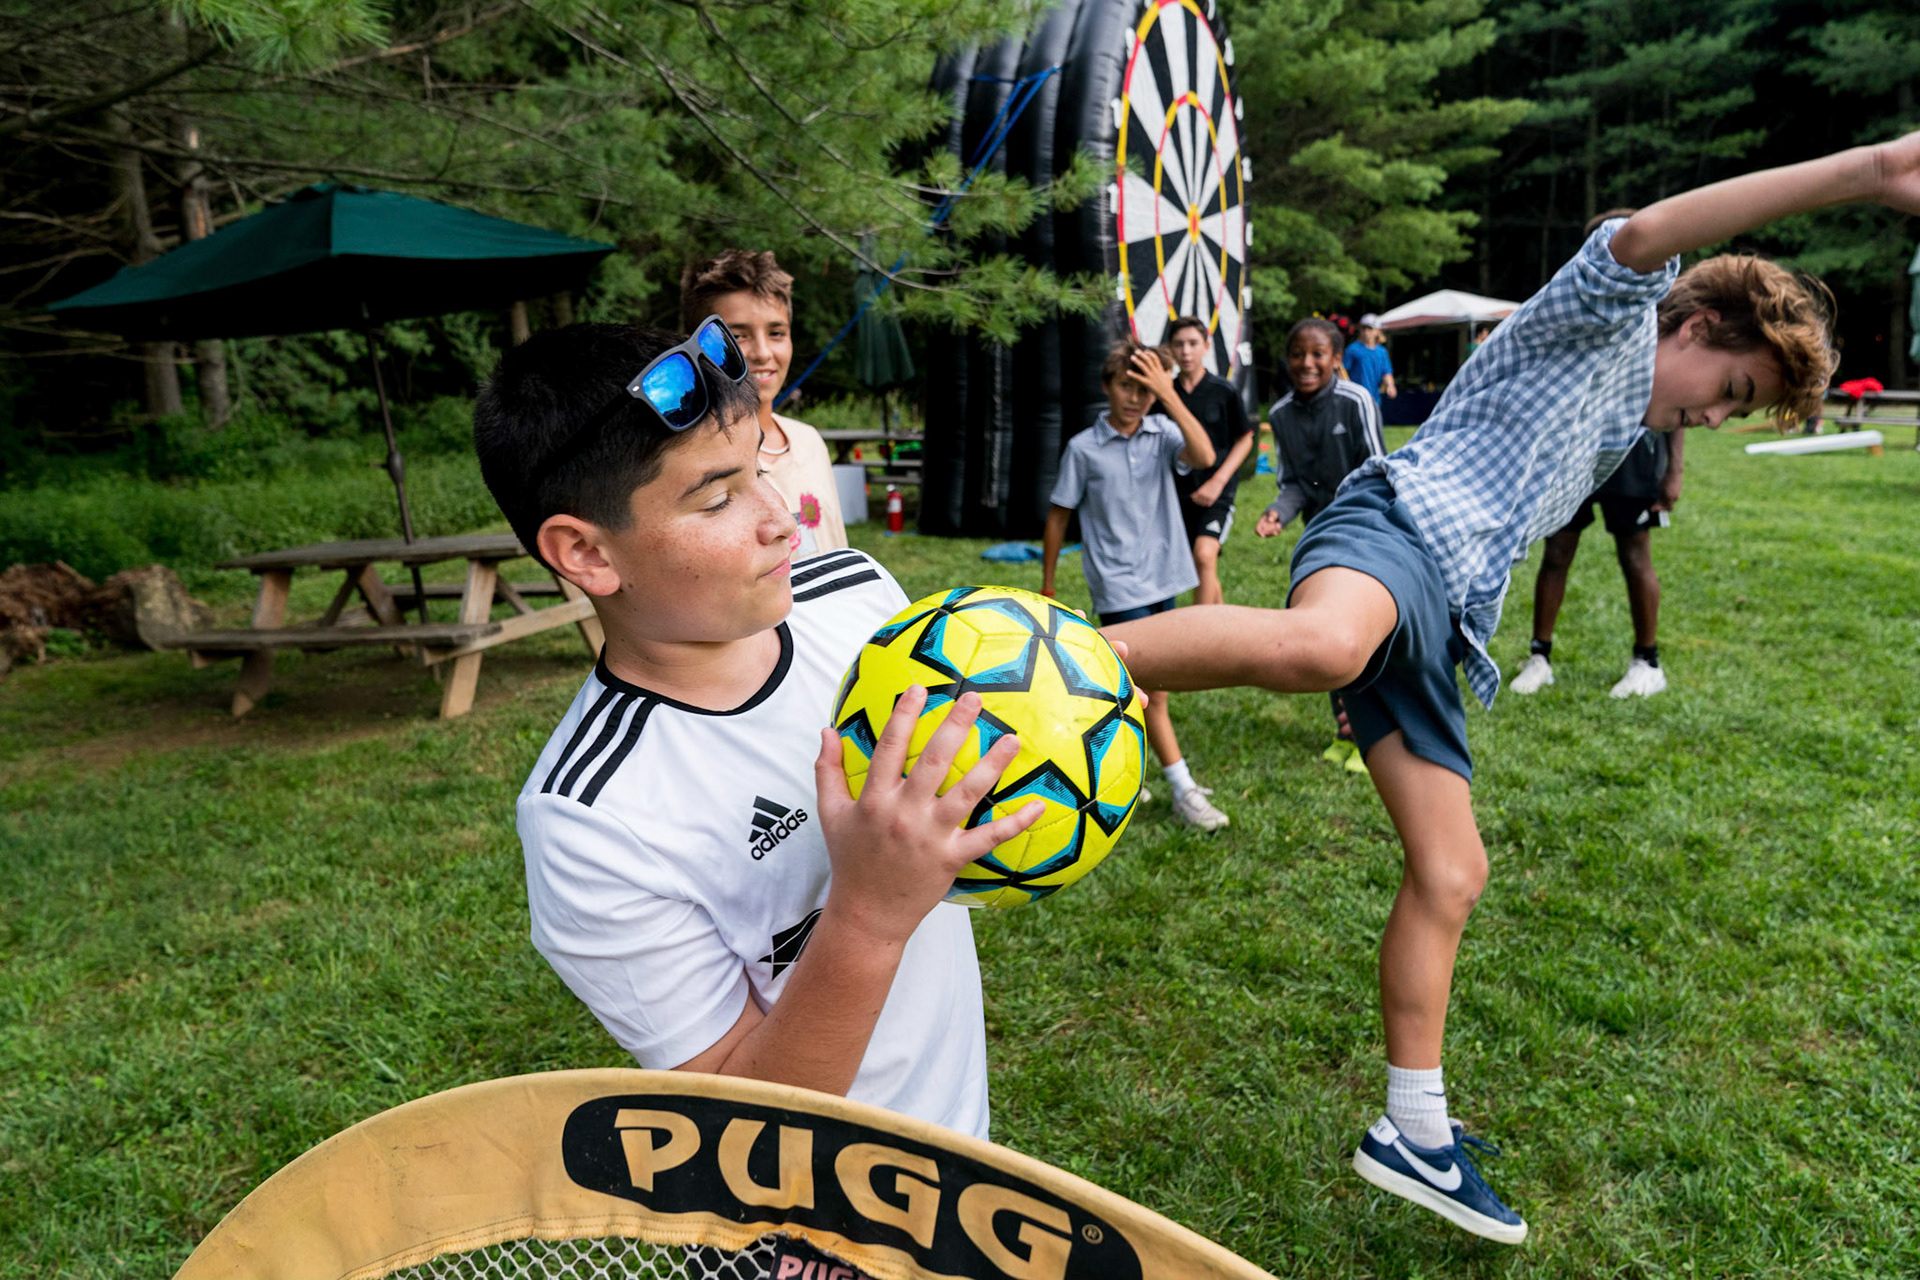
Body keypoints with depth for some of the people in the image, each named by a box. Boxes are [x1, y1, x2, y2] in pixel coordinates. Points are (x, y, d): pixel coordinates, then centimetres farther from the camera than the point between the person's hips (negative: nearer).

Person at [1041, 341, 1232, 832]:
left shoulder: (1162, 433, 1)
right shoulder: (1083, 448, -4)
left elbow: (1204, 457, -19)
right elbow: (1059, 516, 3)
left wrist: (1169, 393, -21)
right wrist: (1046, 587, 6)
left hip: (1163, 577, 4)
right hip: (1119, 585, -4)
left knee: (1131, 684, 14)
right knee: (1152, 688, -7)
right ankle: (1184, 791, 1)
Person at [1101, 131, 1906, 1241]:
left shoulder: (1617, 436, 36)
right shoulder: (1605, 322, 10)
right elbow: (1642, 234, -15)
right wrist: (1866, 173, -25)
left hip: (1437, 626, 9)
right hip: (1398, 526, -9)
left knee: (1452, 874, 6)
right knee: (1320, 646, -46)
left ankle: (1414, 1137, 16)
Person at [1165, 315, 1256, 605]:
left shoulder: (1224, 391, -4)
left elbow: (1245, 439, 1)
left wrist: (1218, 481, -8)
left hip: (1217, 491, -4)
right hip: (1179, 491, 4)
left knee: (1205, 555, -24)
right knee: (1202, 570, 11)